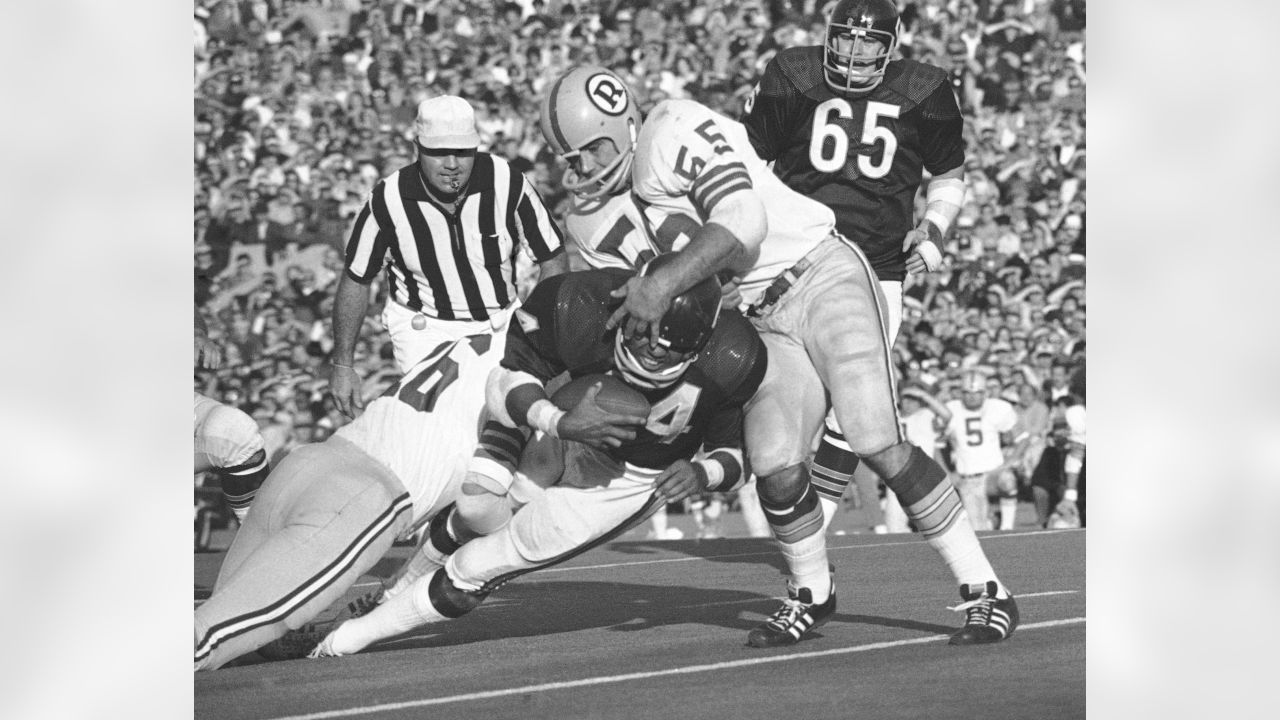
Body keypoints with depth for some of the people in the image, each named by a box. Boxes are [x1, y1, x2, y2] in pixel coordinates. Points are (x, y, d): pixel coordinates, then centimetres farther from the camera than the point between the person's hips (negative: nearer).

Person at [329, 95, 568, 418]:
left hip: (503, 321, 2)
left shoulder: (507, 183, -14)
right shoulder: (387, 201, -15)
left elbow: (553, 259, -2)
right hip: (425, 328, -2)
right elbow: (356, 281, 0)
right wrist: (342, 365, 3)